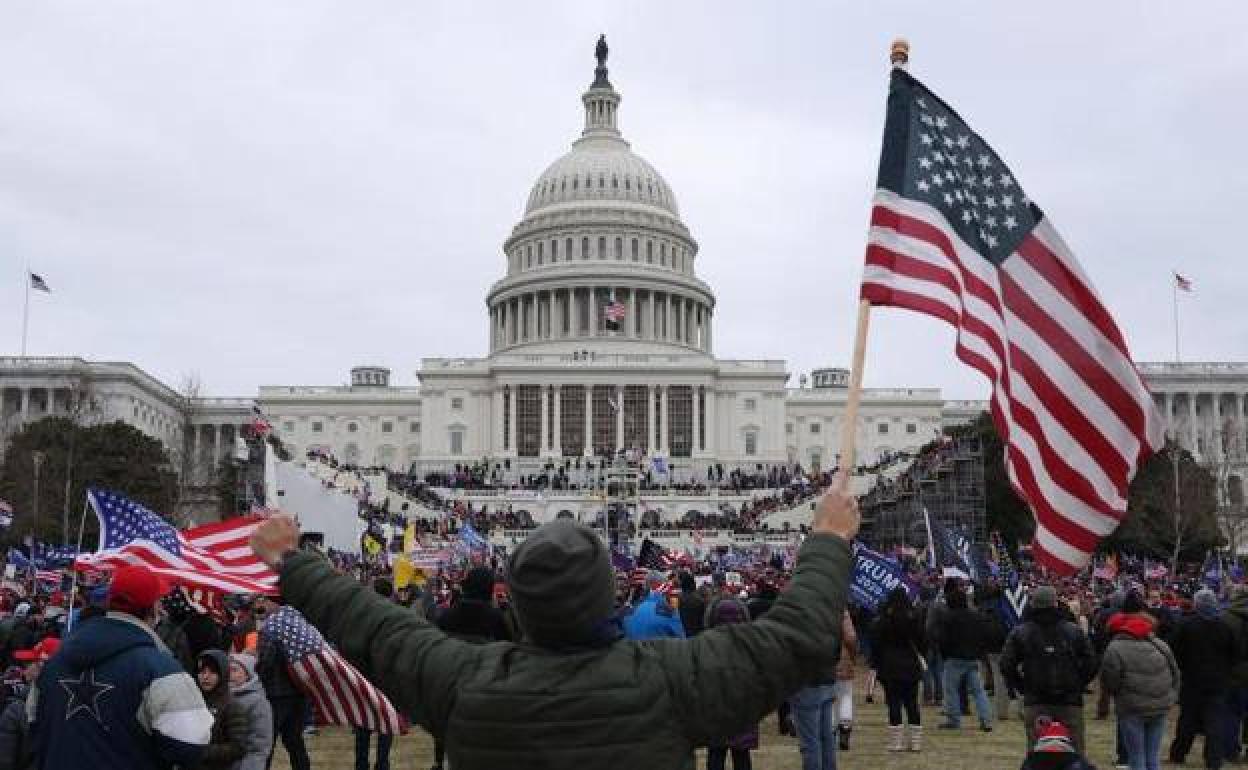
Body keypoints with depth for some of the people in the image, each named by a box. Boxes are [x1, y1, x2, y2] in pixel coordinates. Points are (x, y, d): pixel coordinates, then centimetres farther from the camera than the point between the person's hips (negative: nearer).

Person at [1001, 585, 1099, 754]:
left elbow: (1006, 666, -4)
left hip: (1035, 703, -1)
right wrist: (1077, 686, 13)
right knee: (1076, 752, 8)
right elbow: (1091, 664, 2)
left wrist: (1021, 687, 8)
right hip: (1071, 702, 1)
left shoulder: (1019, 632, -1)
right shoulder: (1074, 631, 2)